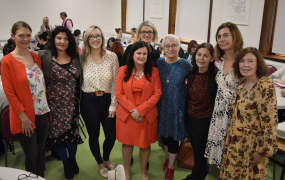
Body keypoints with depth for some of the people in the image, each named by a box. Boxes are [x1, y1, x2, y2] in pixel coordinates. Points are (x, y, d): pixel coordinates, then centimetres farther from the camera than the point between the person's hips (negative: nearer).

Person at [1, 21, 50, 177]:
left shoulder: (36, 57, 7)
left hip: (43, 113, 5)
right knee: (31, 155, 7)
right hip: (25, 117, -5)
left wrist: (48, 108, 8)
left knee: (41, 152, 17)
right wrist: (23, 117, -14)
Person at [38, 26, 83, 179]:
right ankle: (66, 162, 32)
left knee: (72, 131, 7)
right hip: (55, 105, -2)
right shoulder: (44, 57, -8)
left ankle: (72, 159, 35)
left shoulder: (75, 57, 5)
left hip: (72, 104, 2)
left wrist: (78, 102, 9)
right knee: (58, 133, 8)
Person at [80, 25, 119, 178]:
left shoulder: (112, 57, -5)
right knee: (93, 135, 13)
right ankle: (99, 163, 40)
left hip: (107, 99, 1)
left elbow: (116, 82, -5)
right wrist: (79, 102, -4)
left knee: (112, 135, 10)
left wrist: (113, 105, -7)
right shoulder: (82, 58, -2)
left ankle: (106, 159, 42)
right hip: (89, 101, 0)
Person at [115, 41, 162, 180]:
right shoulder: (123, 70, -2)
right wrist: (132, 109, -14)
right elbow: (119, 93, -4)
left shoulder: (153, 71, -3)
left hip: (147, 115, 0)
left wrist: (140, 110, -14)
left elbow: (157, 94, -6)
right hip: (126, 114, 1)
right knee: (127, 143, 13)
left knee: (145, 144, 12)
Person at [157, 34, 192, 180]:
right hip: (162, 106, 3)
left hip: (177, 107, -3)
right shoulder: (159, 62, -1)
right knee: (164, 133, 18)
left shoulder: (186, 65, -10)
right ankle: (167, 158, 43)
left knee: (173, 136, 7)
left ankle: (171, 166, 27)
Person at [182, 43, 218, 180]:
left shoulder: (215, 75, -17)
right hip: (189, 119, 6)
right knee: (195, 148, 19)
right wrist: (185, 115, 12)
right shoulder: (191, 74, 1)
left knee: (199, 150, 11)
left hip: (204, 121, -5)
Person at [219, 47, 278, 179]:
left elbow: (270, 122, -21)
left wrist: (263, 151, -18)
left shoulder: (265, 86, -19)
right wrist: (230, 137, 15)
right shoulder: (242, 84, 5)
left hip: (252, 145, -7)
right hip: (235, 142, 7)